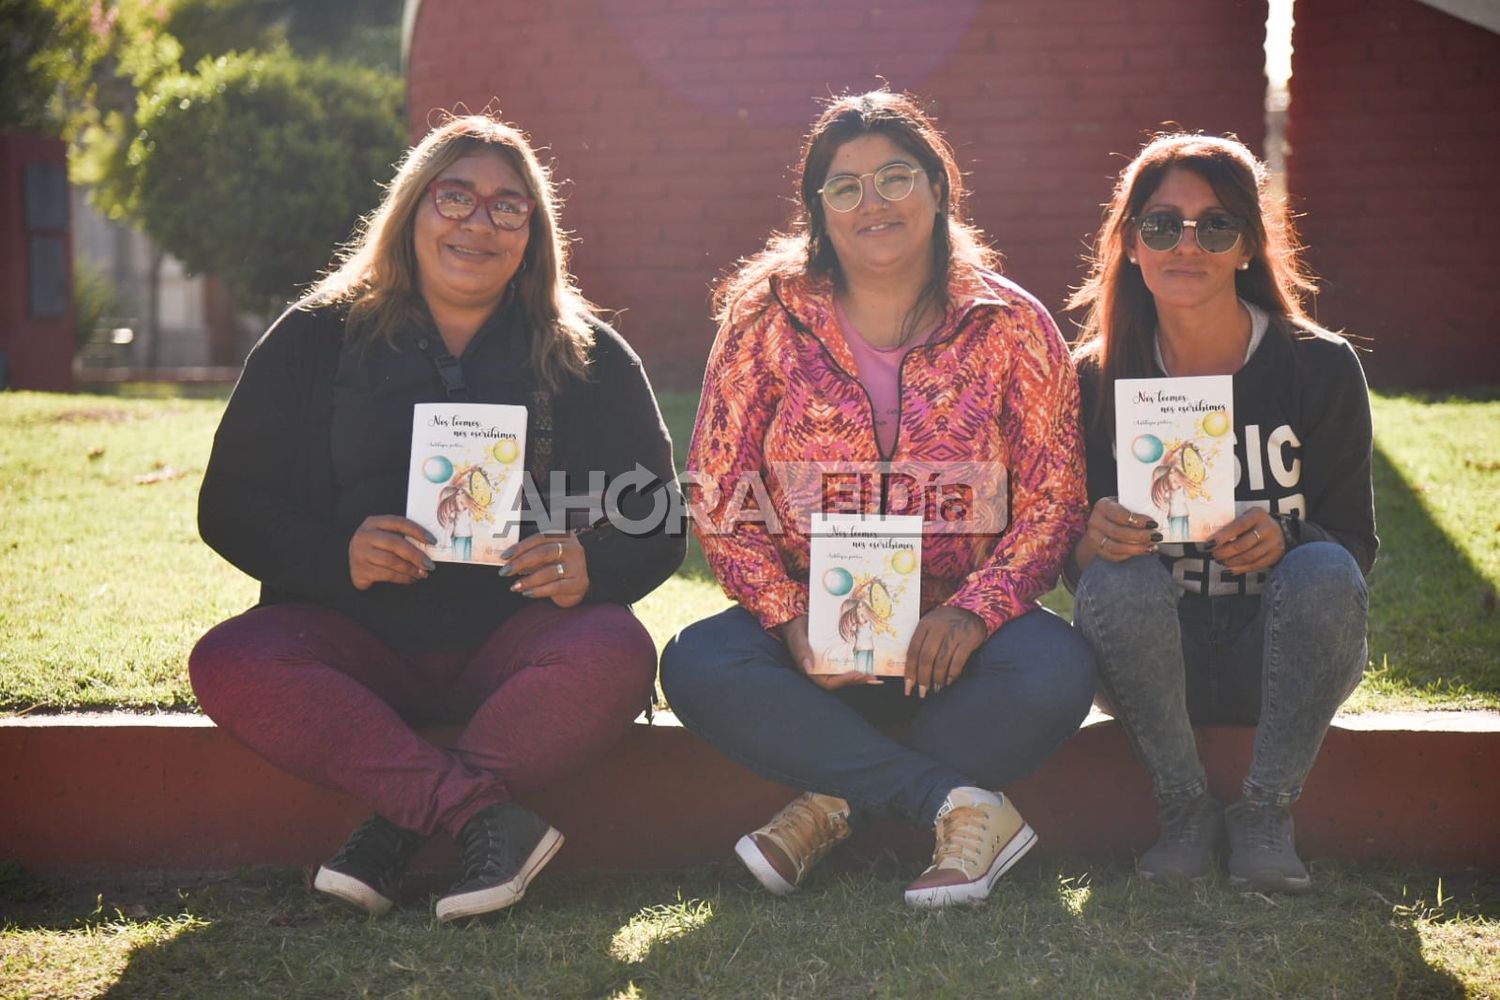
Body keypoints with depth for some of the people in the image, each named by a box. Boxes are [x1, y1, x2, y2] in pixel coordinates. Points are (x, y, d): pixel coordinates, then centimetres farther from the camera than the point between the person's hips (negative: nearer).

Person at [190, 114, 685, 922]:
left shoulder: (589, 357, 10)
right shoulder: (316, 340, 9)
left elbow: (661, 524, 7)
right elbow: (230, 506, 5)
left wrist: (591, 568, -17)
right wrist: (337, 557, -16)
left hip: (516, 638, 0)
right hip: (357, 635, 1)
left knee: (616, 653, -31)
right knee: (227, 664, -28)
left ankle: (401, 825, -27)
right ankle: (487, 815, -34)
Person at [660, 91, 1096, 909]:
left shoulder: (1011, 327, 0)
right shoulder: (768, 319, 1)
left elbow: (1054, 501, -3)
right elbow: (714, 498, -1)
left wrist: (971, 612, -20)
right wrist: (790, 618, -17)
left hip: (957, 631, 0)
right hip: (807, 628, 1)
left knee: (1055, 670, -31)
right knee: (697, 664, -29)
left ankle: (836, 804, -14)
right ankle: (960, 800, -23)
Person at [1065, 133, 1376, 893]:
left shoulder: (1322, 367, -6)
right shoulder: (1097, 377, -4)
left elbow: (1356, 540, -4)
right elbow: (1073, 558, -2)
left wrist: (1285, 542, -27)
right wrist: (1095, 543, -27)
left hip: (1286, 653, 0)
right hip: (1151, 653, 1)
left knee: (1324, 575, -32)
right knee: (1121, 583, -32)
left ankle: (1266, 813, -14)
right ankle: (1184, 809, -11)